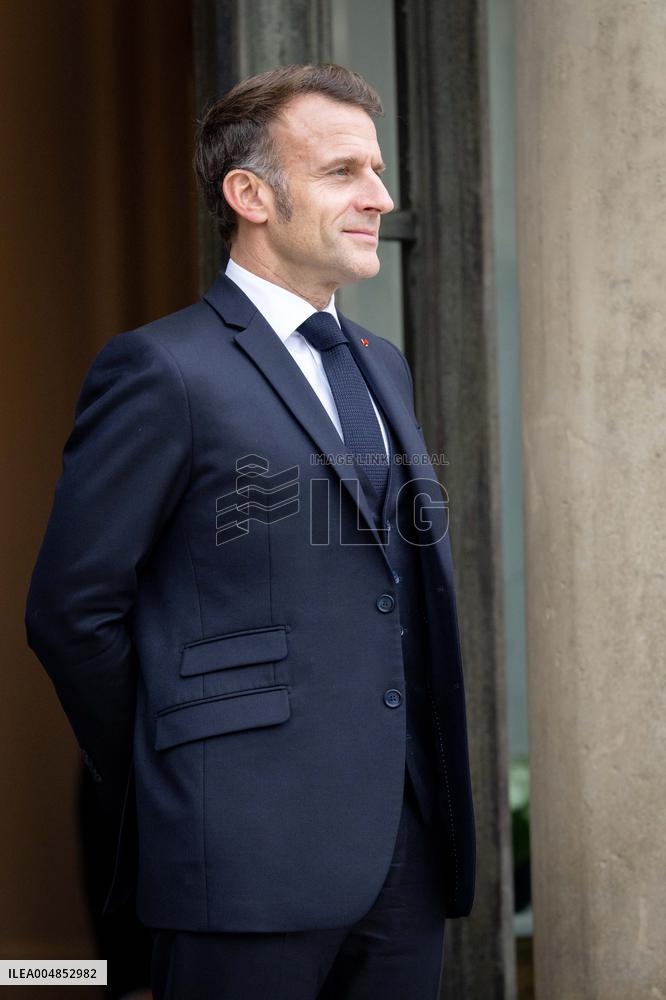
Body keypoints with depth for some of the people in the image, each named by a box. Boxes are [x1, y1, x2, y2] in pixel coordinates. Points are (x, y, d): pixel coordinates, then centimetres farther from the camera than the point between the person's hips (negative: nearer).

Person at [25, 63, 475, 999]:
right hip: (254, 856, -7)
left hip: (411, 851, 7)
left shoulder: (383, 366, 18)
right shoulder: (162, 369, -7)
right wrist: (161, 796, 2)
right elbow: (72, 612, -6)